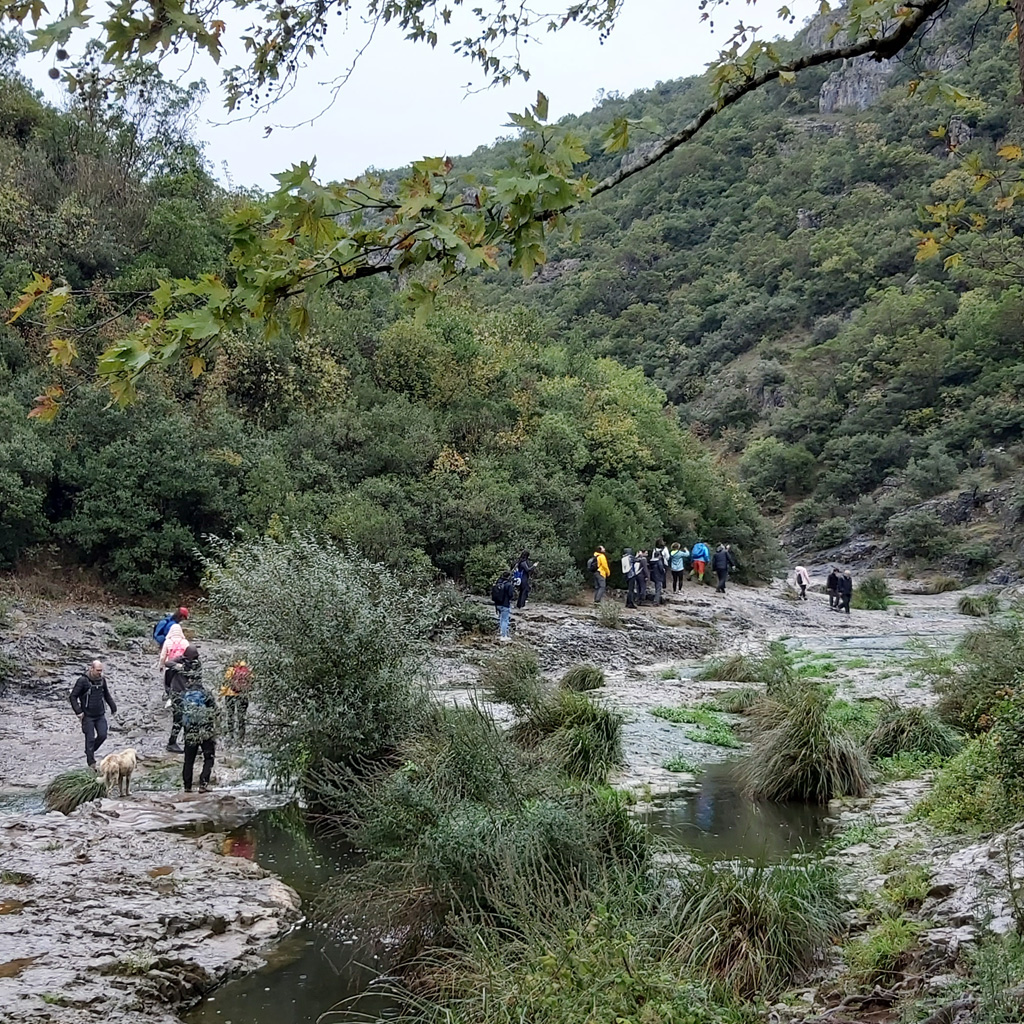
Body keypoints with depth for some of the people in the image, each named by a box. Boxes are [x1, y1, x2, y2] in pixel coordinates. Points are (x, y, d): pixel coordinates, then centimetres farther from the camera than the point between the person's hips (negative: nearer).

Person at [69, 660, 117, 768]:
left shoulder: (102, 680, 2)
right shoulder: (82, 680, -14)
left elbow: (107, 695, 18)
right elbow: (73, 696, -10)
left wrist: (113, 707, 17)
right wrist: (78, 711, -16)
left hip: (100, 715, 5)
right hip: (88, 716, -5)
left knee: (102, 735, -1)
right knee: (90, 738, -2)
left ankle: (91, 750, 26)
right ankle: (91, 762, 8)